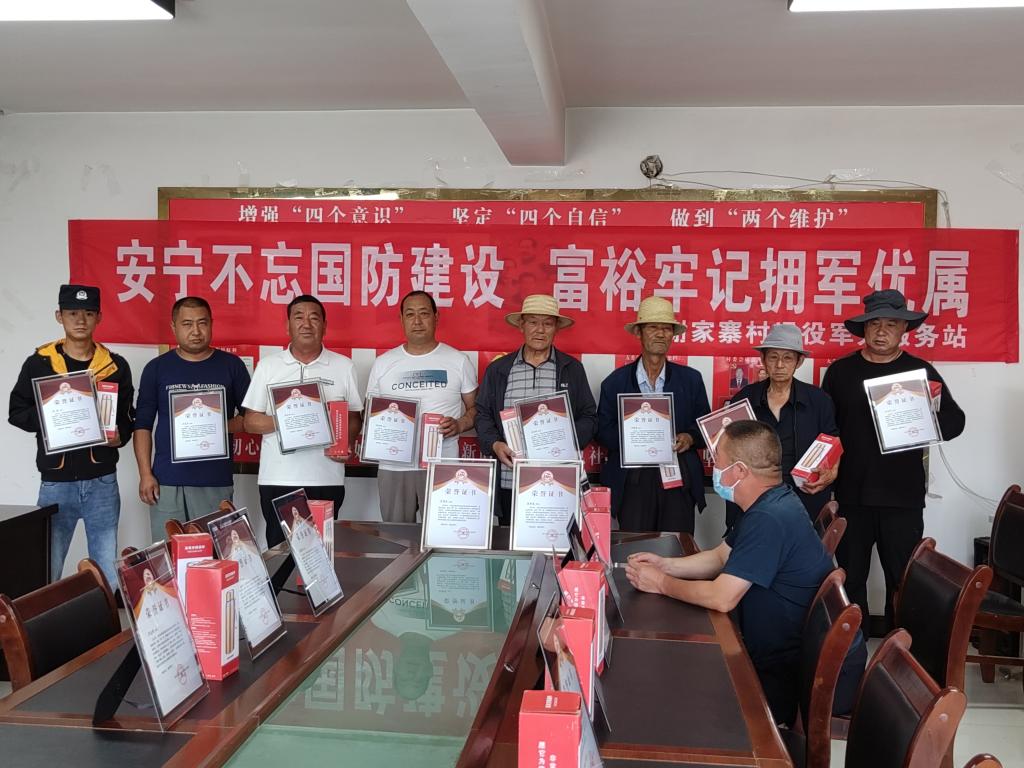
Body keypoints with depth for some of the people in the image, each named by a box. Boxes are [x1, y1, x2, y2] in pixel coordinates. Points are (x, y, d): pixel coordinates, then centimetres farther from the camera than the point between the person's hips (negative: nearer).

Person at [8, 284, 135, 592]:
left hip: (102, 482, 0)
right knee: (46, 571, 7)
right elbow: (17, 413, 6)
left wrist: (119, 435, -12)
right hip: (55, 483, 0)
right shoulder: (37, 364, 2)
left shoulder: (116, 366, 4)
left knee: (108, 572, 6)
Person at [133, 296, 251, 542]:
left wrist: (225, 426, -12)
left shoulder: (231, 365, 6)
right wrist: (145, 474, -2)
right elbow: (143, 425, 7)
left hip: (216, 480, 0)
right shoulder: (156, 368, 7)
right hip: (167, 480, 0)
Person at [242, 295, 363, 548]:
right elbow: (251, 421, 5)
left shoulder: (343, 366, 6)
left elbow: (355, 418, 9)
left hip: (327, 479, 0)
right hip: (277, 480, 0)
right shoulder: (268, 366, 6)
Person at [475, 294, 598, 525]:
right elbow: (483, 414, 12)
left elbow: (589, 417, 8)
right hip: (509, 481, 1)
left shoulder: (572, 369, 8)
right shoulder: (498, 369, 10)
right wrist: (494, 444, -6)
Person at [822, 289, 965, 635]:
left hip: (903, 496, -1)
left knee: (903, 579, 6)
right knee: (851, 577, 11)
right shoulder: (840, 371, 6)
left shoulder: (921, 371, 4)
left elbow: (955, 423, 3)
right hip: (852, 493, 1)